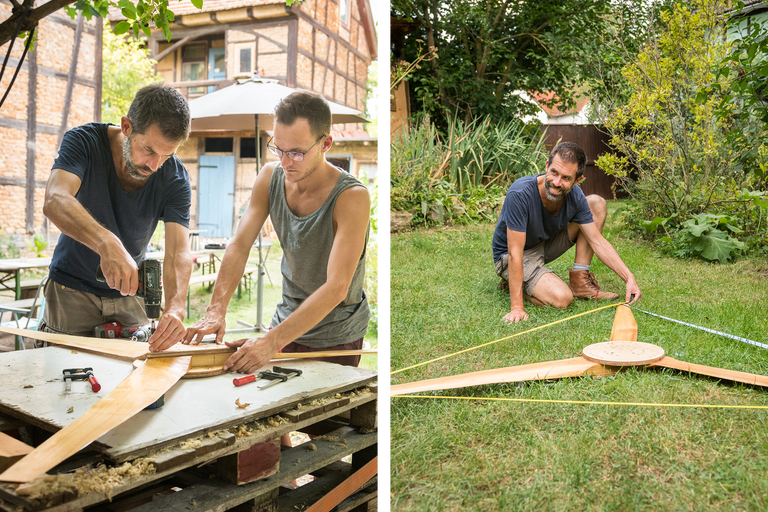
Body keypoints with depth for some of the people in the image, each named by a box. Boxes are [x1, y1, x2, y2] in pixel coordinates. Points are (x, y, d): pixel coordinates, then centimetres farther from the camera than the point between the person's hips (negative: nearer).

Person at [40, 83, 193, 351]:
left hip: (131, 293, 1)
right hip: (72, 291, -1)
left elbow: (179, 252, -25)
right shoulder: (85, 141, -19)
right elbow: (55, 201, -37)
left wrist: (175, 307, -44)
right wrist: (107, 243, -56)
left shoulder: (175, 178, -16)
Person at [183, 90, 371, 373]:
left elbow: (336, 288, -33)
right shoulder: (270, 177, -9)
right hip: (287, 318, 5)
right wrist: (216, 309, -26)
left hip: (336, 336, -5)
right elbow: (239, 246, -12)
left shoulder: (352, 197, -28)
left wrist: (272, 341, -40)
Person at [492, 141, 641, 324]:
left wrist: (629, 278, -17)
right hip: (509, 257, -6)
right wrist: (517, 307, -35)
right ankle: (511, 282, 0)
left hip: (546, 244, 7)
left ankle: (579, 281, -2)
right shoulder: (520, 193, -34)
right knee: (562, 298, -29)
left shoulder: (574, 196, -15)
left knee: (597, 203, -4)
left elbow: (598, 242, -7)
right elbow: (515, 253, -33)